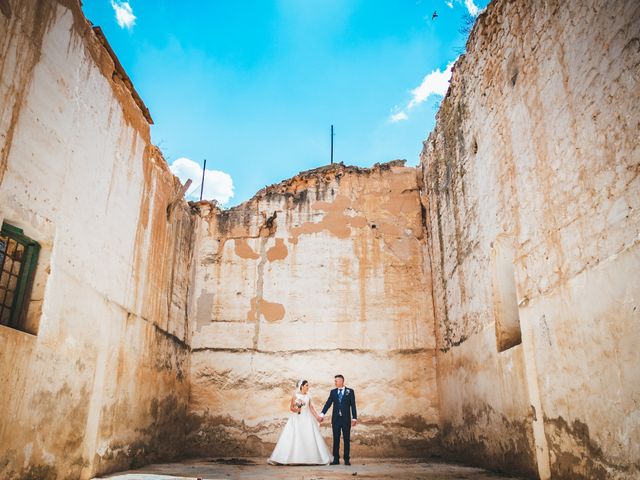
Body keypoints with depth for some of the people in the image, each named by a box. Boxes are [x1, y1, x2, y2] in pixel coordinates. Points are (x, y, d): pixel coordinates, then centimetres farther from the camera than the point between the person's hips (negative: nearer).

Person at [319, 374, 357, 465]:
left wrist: (354, 418, -8)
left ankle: (346, 459, 12)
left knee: (347, 439, 4)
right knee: (336, 439, 5)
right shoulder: (333, 392, 7)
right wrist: (322, 414, -13)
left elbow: (353, 405, -2)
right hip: (336, 419, 2)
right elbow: (328, 403, -1)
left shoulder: (350, 391, 1)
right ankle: (336, 459, 11)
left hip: (346, 419, -2)